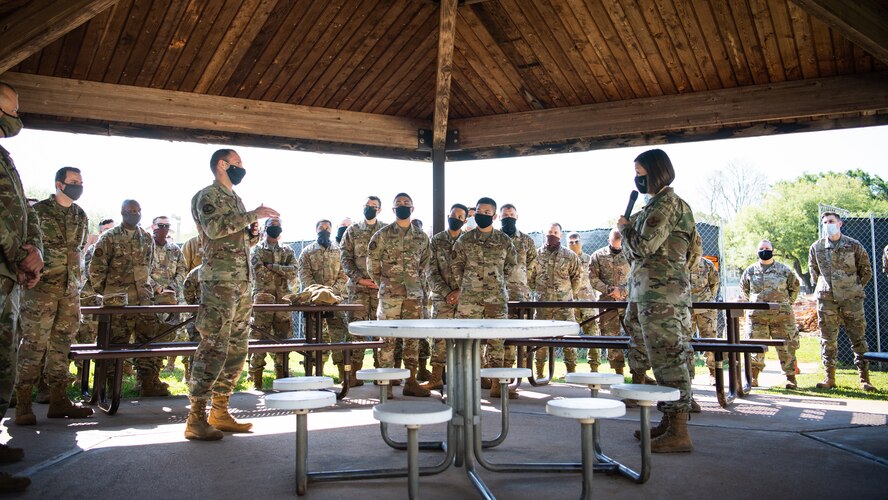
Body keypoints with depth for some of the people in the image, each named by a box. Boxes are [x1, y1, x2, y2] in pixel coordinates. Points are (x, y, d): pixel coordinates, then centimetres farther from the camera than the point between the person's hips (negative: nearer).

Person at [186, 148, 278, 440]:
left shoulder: (235, 199, 22)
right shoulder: (208, 195, -3)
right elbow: (214, 228, -22)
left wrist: (258, 222, 8)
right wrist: (252, 215, -16)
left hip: (242, 283, 9)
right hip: (219, 282, -9)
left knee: (236, 349, 9)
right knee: (214, 348, -10)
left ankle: (220, 413, 17)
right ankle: (196, 419, -3)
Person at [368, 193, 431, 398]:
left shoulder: (422, 237, 10)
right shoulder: (383, 235, -1)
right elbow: (372, 263, 4)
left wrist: (417, 280, 11)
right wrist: (382, 284, 4)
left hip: (414, 294, 4)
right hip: (389, 294, -3)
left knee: (413, 337, 5)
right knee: (388, 337, -1)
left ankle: (411, 381, 12)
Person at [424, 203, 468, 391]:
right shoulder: (436, 241, 5)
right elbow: (431, 272, 0)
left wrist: (460, 291, -12)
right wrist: (446, 293, -11)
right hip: (442, 297, 0)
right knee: (440, 337, 0)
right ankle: (436, 378, 6)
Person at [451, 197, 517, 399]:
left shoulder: (504, 240, 7)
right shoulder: (465, 239, 5)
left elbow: (511, 265, 17)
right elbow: (456, 265, 10)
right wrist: (463, 287, 7)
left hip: (497, 298, 1)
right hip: (469, 298, 0)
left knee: (497, 340, 3)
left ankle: (497, 385, 10)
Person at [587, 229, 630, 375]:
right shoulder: (598, 256, 4)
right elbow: (593, 279, 0)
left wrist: (622, 291, -12)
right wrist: (610, 290, -11)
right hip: (607, 303, 0)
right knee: (611, 337, 3)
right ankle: (618, 371, 12)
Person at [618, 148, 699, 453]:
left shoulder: (667, 202, -11)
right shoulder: (659, 203, 20)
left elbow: (645, 246, -19)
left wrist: (624, 227, -1)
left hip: (661, 293, -11)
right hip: (653, 293, 11)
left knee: (668, 359, -8)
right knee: (665, 359, 14)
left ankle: (678, 434, -2)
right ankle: (669, 422, 24)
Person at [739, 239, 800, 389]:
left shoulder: (784, 270, 6)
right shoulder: (750, 271, 9)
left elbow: (794, 287, 17)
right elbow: (743, 290, 21)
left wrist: (786, 304, 14)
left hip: (782, 315, -1)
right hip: (757, 316, 1)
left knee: (786, 347, 1)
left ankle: (791, 377, 10)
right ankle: (753, 377, 9)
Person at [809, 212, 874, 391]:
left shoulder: (854, 245, 1)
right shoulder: (816, 248, 5)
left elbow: (866, 270, 10)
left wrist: (856, 288, 8)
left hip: (851, 298, -1)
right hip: (826, 298, 1)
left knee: (859, 338, 1)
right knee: (828, 339, 3)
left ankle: (864, 378, 8)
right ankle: (829, 378, 10)